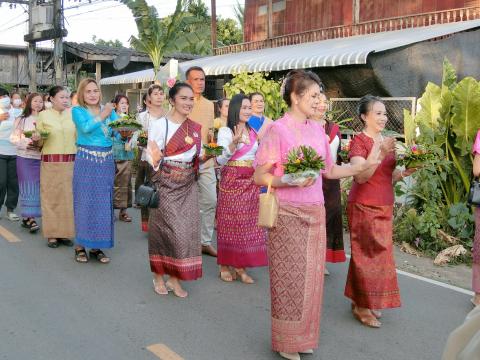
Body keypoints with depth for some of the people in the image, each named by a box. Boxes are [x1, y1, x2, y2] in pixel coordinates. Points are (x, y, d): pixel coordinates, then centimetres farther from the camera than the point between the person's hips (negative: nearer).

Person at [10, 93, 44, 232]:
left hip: (40, 158, 1)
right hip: (24, 157, -1)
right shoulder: (21, 119, 2)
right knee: (28, 187, -2)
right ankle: (29, 218, -1)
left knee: (36, 187, 4)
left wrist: (40, 141, -16)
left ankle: (27, 217, 14)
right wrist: (27, 144, -14)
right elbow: (14, 138, 1)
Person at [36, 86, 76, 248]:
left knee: (68, 197, 3)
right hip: (50, 162, -2)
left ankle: (65, 233, 13)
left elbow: (78, 137, 16)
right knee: (51, 197, 1)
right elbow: (39, 142, 5)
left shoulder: (72, 114, 10)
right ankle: (52, 234, 9)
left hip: (70, 161, 2)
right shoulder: (43, 115, 3)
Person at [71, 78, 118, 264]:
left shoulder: (108, 110, 10)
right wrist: (103, 115, -11)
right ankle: (80, 246, 14)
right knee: (84, 203, 1)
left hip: (106, 161, 3)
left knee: (104, 203, 6)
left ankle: (96, 246, 17)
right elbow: (86, 127, -19)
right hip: (86, 161, -3)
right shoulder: (77, 110, 1)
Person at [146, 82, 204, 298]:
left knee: (187, 230, 3)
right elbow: (152, 157, -11)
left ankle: (174, 277, 16)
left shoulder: (195, 128, 10)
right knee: (169, 229, -5)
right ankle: (159, 276, 14)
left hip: (187, 185, 5)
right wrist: (154, 159, -31)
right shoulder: (159, 125, -7)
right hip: (166, 183, -5)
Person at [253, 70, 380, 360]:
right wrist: (291, 181, -25)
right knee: (288, 278, 4)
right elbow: (259, 176, -10)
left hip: (315, 213, 6)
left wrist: (365, 165, 5)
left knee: (310, 277, 13)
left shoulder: (318, 130, 8)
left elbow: (330, 170, 14)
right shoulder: (277, 130, -11)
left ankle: (304, 336, 30)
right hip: (287, 215, -6)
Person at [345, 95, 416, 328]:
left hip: (385, 207, 8)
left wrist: (405, 172, -2)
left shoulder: (386, 142, 13)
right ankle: (361, 306, 12)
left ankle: (368, 301, 26)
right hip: (364, 207, -7)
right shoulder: (359, 141, -10)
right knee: (367, 255, -2)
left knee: (380, 254, 12)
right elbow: (361, 176, -20)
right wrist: (380, 153, -28)